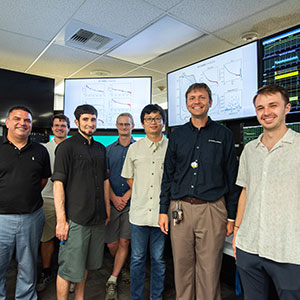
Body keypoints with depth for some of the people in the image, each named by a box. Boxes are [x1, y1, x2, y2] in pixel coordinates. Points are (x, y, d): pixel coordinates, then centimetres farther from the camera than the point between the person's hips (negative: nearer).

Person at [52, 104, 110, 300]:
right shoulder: (67, 146, -6)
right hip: (75, 219, -6)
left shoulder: (101, 148, 12)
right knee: (69, 268, 3)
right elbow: (58, 183, -11)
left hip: (98, 218, 6)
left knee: (87, 264, 19)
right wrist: (61, 220, -16)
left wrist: (107, 209, 13)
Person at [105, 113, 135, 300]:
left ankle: (112, 281, 16)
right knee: (112, 243, 5)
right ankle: (121, 269, 33)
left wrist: (126, 196, -10)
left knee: (124, 242, 1)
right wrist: (113, 197, -6)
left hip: (131, 202, -2)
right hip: (112, 202, 2)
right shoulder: (109, 149, 11)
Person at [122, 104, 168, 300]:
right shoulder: (134, 148, 6)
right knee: (137, 258, 13)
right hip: (139, 212, 2)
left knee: (159, 259, 13)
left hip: (162, 213, -1)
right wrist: (141, 194, 7)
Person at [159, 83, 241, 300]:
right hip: (180, 209, 2)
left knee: (209, 271, 8)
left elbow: (232, 178, 4)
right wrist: (163, 210, 5)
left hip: (212, 209, -2)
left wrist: (232, 217, 1)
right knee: (182, 267, 13)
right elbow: (168, 175, 9)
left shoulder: (223, 134, 4)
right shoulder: (178, 135, 9)